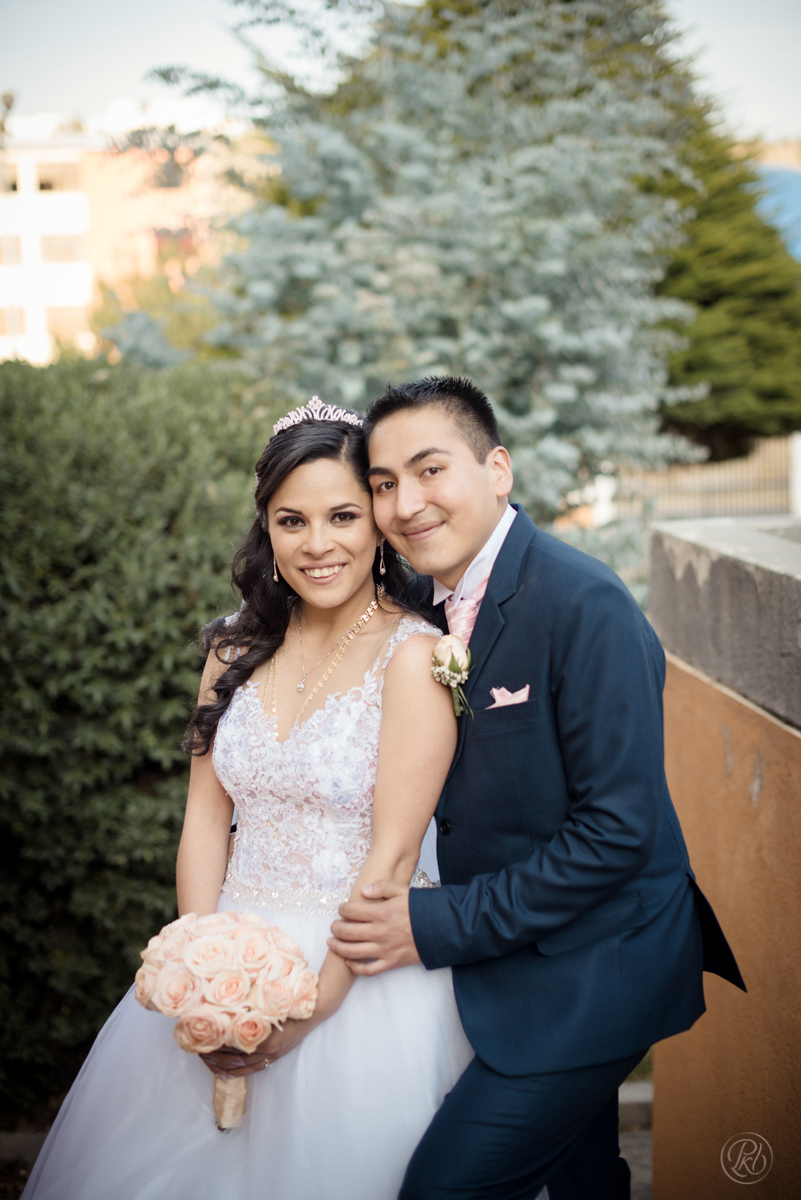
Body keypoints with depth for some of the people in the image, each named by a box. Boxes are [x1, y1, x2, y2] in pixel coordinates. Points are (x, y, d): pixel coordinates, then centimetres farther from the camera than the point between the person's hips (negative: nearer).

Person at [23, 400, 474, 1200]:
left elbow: (392, 854, -15)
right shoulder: (239, 647, 4)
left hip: (357, 966, -5)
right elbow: (206, 814, 3)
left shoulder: (411, 654, -13)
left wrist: (312, 1006, -16)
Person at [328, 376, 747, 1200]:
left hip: (589, 971, -8)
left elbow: (618, 827, -25)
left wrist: (441, 926, -22)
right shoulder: (433, 604, 4)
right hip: (511, 965, 8)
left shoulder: (583, 603, -22)